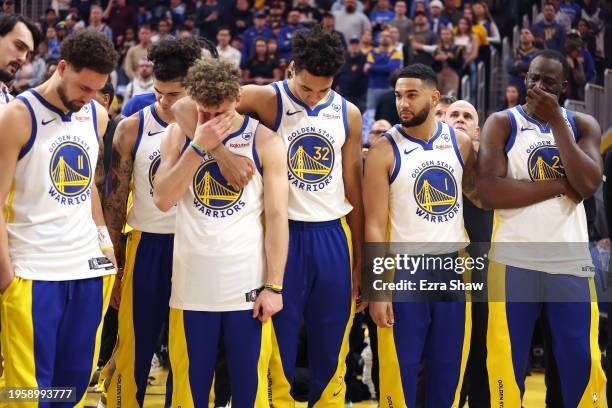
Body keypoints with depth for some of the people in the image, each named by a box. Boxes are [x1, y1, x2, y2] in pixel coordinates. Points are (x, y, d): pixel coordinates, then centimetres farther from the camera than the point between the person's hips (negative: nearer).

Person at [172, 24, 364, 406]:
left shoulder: (348, 114, 6)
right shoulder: (268, 100, -6)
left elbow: (353, 188, 11)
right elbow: (185, 107, -15)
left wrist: (360, 258, 11)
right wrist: (220, 152, -29)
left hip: (333, 235, 3)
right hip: (283, 233, -3)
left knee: (332, 351, 8)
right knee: (279, 346, 1)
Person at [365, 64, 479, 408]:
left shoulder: (460, 142, 5)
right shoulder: (385, 151, -6)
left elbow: (480, 194, 19)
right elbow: (374, 225, -8)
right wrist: (377, 289, -14)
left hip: (452, 266, 4)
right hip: (404, 269, -4)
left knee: (449, 369, 9)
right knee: (401, 370, 0)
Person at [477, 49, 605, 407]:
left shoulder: (583, 125, 9)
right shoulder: (501, 124, 1)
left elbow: (588, 185, -10)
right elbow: (490, 192, -14)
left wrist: (556, 120, -10)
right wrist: (561, 185, -12)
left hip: (571, 260, 2)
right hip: (515, 260, -2)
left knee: (583, 365, 4)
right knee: (508, 365, 1)